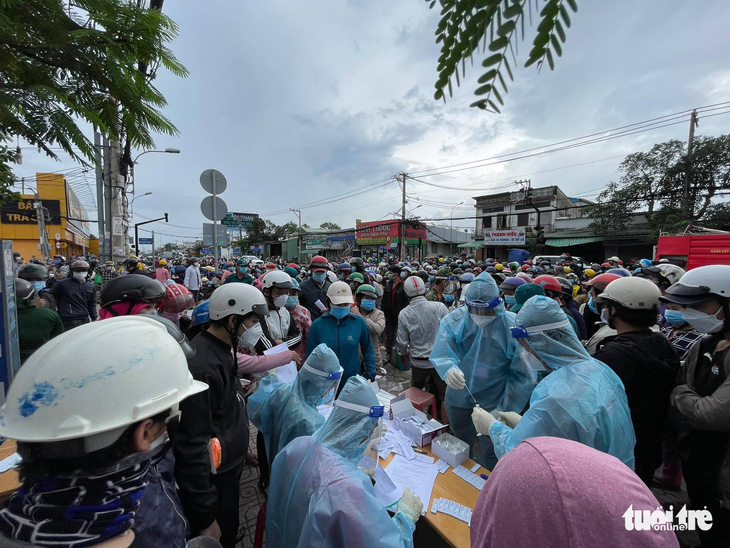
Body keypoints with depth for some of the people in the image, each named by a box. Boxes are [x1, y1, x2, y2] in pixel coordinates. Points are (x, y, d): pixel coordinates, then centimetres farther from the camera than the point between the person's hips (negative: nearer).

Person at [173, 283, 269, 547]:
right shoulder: (201, 366, -30)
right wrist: (205, 518, -20)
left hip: (228, 469, 9)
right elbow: (192, 445, -27)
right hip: (211, 481, -8)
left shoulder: (222, 349, 1)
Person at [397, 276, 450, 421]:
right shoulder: (439, 307, -17)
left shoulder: (404, 314, -13)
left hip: (418, 362, 2)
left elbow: (402, 342, -5)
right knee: (445, 395, 19)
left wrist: (404, 353, 17)